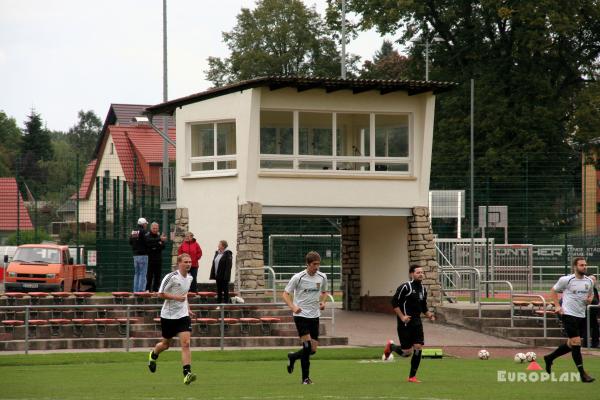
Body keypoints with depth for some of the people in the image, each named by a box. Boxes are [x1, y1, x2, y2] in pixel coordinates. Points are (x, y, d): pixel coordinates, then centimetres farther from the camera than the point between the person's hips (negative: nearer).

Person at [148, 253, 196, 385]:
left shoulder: (189, 278, 7)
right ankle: (153, 355, 47)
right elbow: (160, 294, -15)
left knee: (186, 343, -13)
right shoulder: (171, 277, -15)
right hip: (168, 315, -4)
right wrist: (177, 297, -23)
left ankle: (187, 374, -19)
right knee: (166, 344, 13)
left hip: (183, 315, 4)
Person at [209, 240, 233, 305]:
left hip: (224, 277, -8)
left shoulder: (227, 254, -11)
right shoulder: (217, 253, 12)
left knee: (225, 291, 0)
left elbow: (228, 266, -16)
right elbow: (214, 265, 15)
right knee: (219, 291, 13)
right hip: (218, 276, 8)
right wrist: (212, 275, 9)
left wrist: (226, 276, -22)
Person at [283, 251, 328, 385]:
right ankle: (305, 378, -3)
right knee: (307, 345, -17)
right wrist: (293, 307, -22)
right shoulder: (298, 277, -10)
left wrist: (323, 302, 0)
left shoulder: (322, 277, 3)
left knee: (313, 349, 3)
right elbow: (286, 294, -5)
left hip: (314, 315, 5)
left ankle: (292, 357, 33)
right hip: (301, 315, -5)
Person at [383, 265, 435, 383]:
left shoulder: (423, 289, 10)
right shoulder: (405, 287, -12)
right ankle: (390, 347, 28)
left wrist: (429, 315, 1)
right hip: (405, 324, -6)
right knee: (407, 352, -5)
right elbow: (394, 302, -12)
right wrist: (402, 317, -19)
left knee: (418, 347, -5)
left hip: (417, 322, 6)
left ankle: (412, 376, 6)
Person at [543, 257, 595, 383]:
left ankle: (549, 358, 35)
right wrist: (557, 306, -7)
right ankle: (582, 373, -8)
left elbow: (591, 293, 25)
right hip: (569, 315, -7)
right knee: (576, 343, -12)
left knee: (571, 344, 14)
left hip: (581, 316, 7)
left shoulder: (589, 281, 7)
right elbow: (553, 291, 4)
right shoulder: (566, 280, -8)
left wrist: (590, 298, 0)